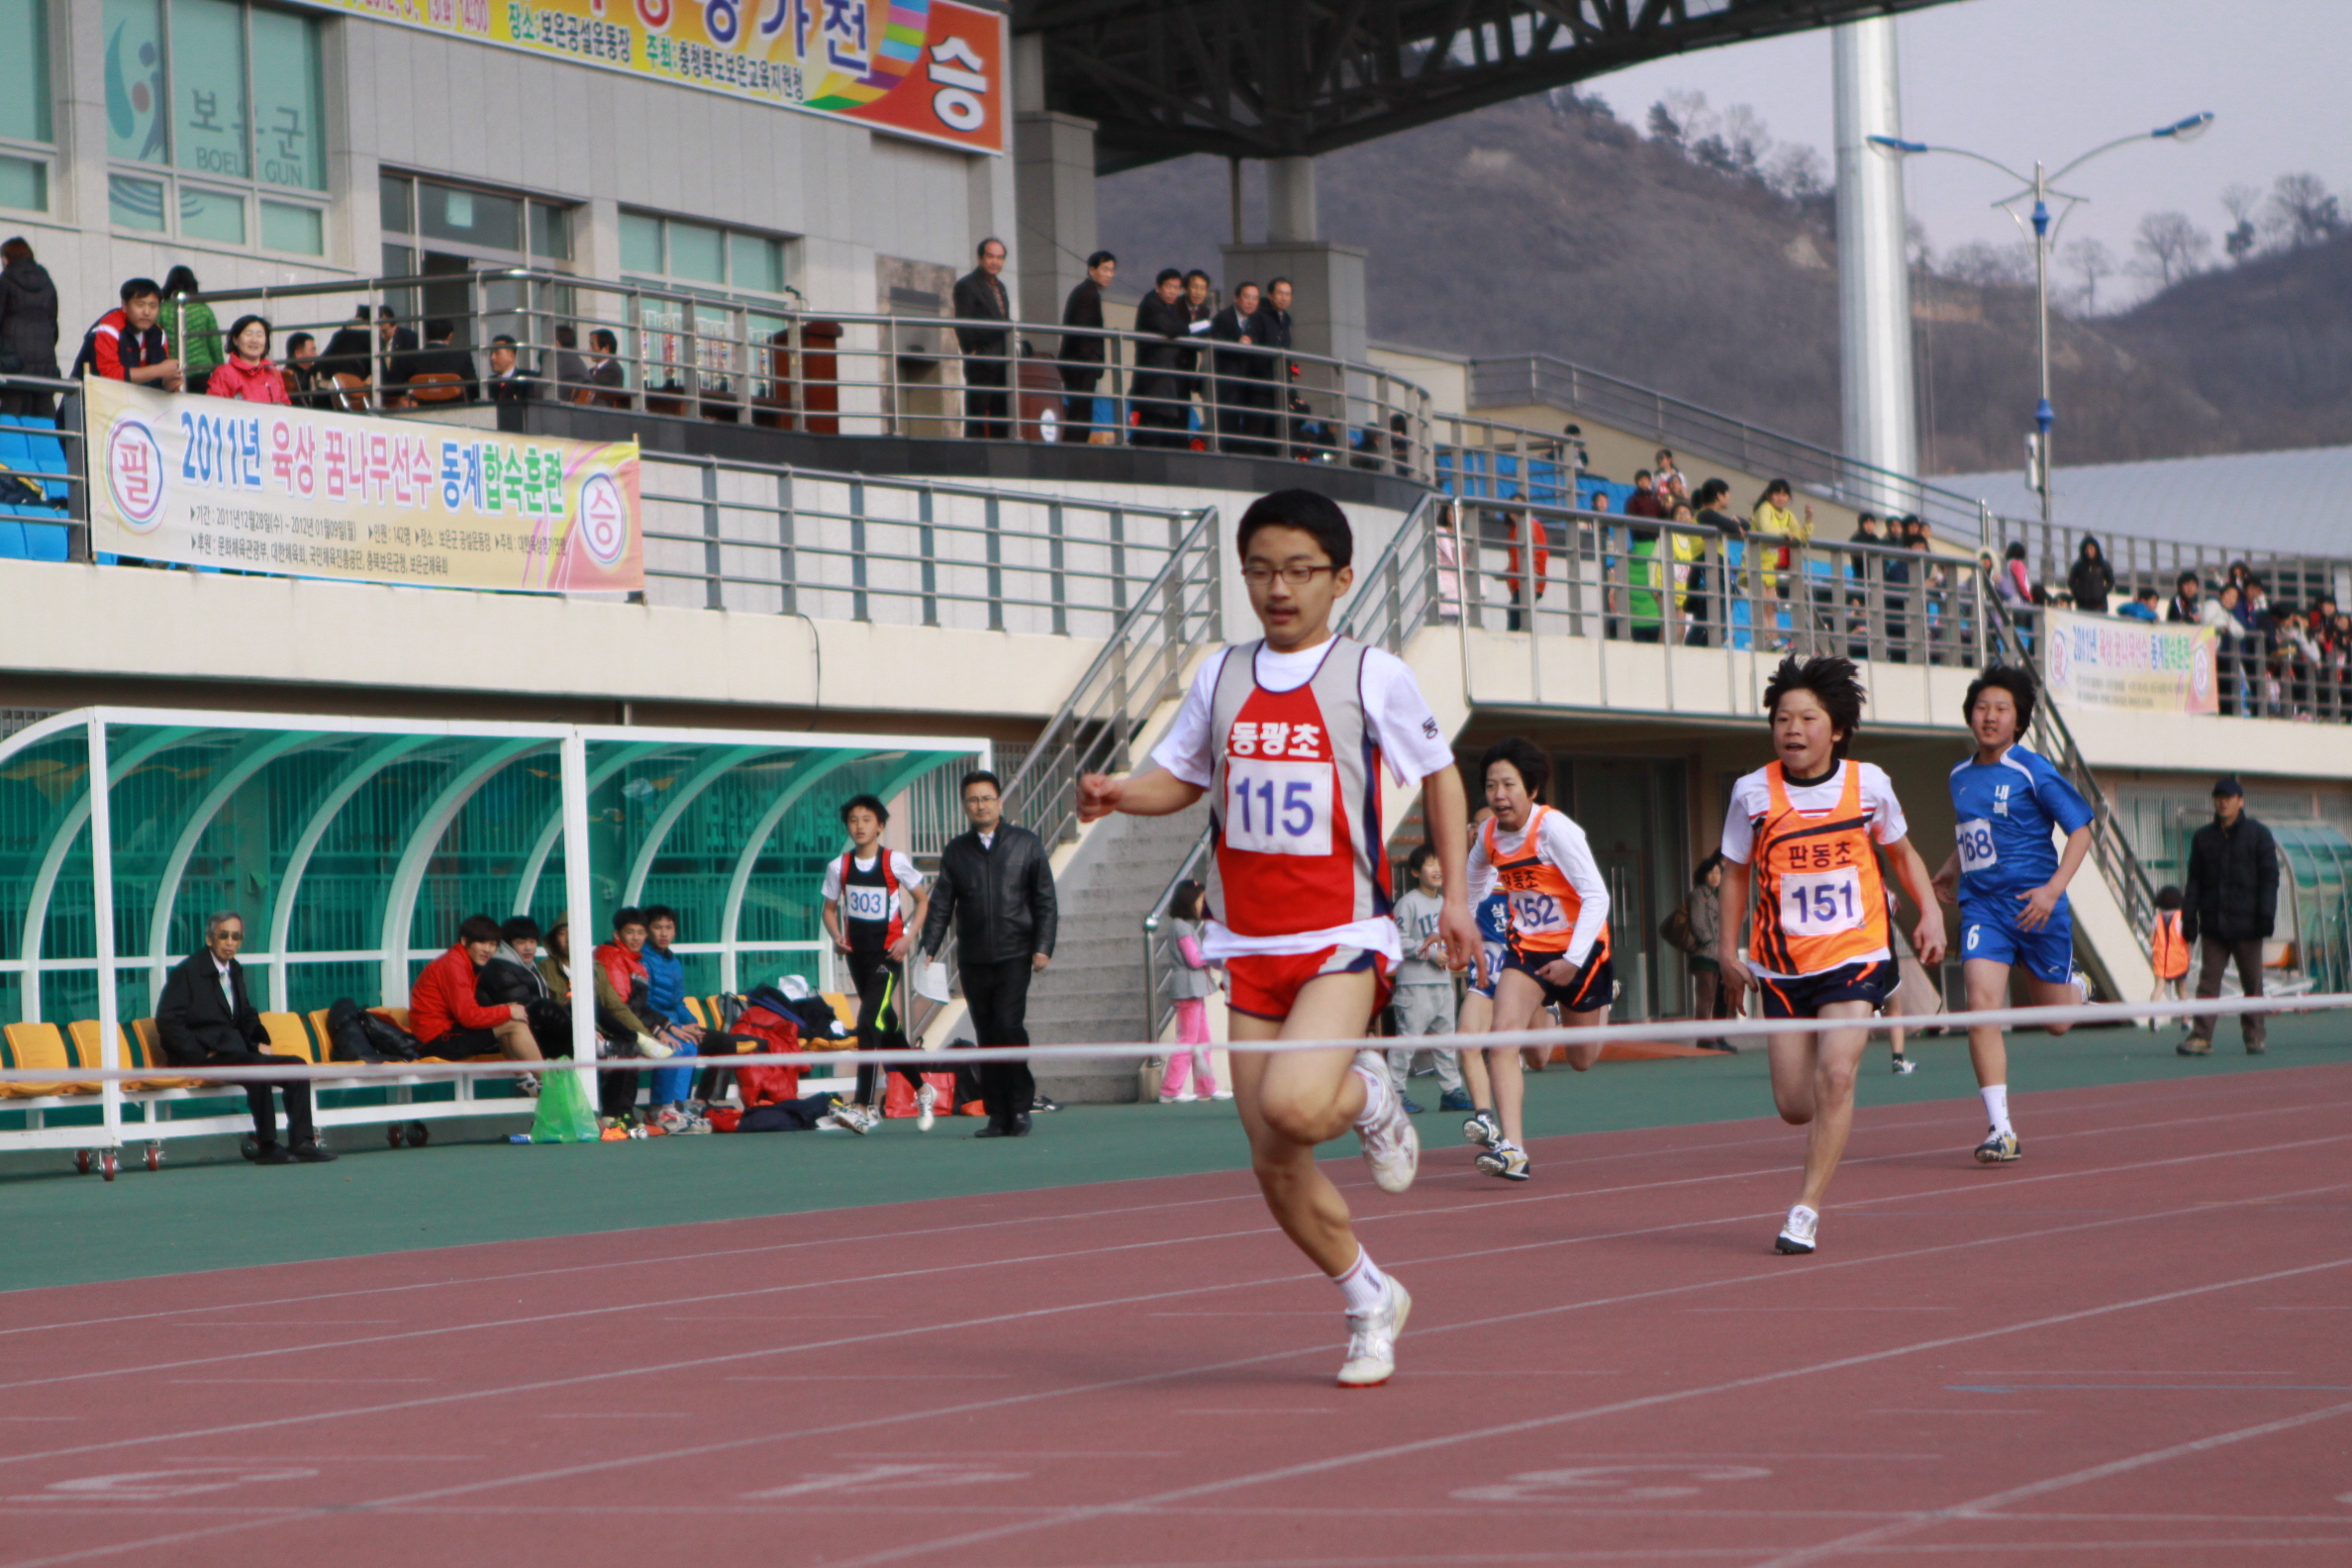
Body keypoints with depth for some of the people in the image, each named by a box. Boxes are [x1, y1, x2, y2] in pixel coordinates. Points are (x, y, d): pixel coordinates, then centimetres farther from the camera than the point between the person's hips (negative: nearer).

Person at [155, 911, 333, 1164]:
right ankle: (267, 1146, -30)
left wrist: (260, 1041, 8)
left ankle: (302, 1143, -11)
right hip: (201, 1055, -8)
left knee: (297, 1067, -6)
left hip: (235, 1052, 8)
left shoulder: (235, 971, 18)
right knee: (256, 1067, -34)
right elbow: (167, 1021, -12)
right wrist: (200, 1055, -18)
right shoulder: (188, 971, -5)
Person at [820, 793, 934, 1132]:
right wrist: (837, 937, -4)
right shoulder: (839, 867, 4)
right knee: (886, 1026, 13)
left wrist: (908, 938, -8)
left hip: (888, 955, -5)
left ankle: (864, 1107, -23)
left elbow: (923, 900, 4)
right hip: (857, 955, 5)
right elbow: (829, 909, 15)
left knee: (869, 1022, -19)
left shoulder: (895, 861, -5)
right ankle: (922, 1090, 31)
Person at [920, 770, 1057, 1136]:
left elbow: (1045, 900, 6)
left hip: (1014, 955, -3)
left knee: (1008, 1026, -16)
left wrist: (1043, 947, -5)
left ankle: (1021, 1108, -4)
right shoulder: (955, 851, 13)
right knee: (986, 1035, 1)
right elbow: (941, 905, 12)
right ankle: (998, 1116, 5)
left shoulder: (1026, 844, 7)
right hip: (973, 961, 3)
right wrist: (928, 950, 1)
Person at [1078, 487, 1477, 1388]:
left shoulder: (1373, 676, -4)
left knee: (1295, 1106, -29)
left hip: (1343, 940, -4)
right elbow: (1179, 780, 18)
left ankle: (1368, 1098, 7)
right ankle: (1369, 1303, 24)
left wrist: (1454, 894, 4)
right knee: (1274, 1164, 3)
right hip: (1251, 946, 4)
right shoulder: (1220, 678, 7)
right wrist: (1116, 793, -4)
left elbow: (1439, 775, 9)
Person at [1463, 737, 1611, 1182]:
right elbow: (1475, 878, 20)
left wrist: (1573, 960, -32)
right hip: (1527, 948, 4)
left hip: (1580, 949, -4)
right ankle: (1512, 1149, -26)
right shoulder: (1489, 835, -5)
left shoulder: (1555, 828, -23)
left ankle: (1602, 1001, 48)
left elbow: (1596, 896, -25)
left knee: (1582, 1060, 12)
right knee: (1503, 1032, -21)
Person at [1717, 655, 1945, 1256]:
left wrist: (1929, 911, 1)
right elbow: (1735, 871, 8)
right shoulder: (1753, 793, -3)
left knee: (1836, 1074, -20)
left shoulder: (1868, 784, -2)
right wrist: (1728, 947, 0)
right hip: (1783, 963, 1)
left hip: (1855, 955, -1)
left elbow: (1901, 852, 15)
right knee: (1795, 1105, 0)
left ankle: (1807, 1208, -13)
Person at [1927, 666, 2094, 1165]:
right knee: (1981, 1005, -16)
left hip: (2034, 906, -4)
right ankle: (1999, 1129, -14)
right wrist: (1949, 870, 15)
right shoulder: (1961, 776, 9)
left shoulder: (2032, 770, -8)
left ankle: (2073, 987, 48)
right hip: (1982, 905, 4)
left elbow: (2080, 829, -7)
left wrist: (2054, 888, -19)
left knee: (2053, 1021, 9)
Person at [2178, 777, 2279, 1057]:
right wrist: (2188, 917, 4)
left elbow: (2269, 878, 0)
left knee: (2252, 983, 4)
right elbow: (2194, 881, 13)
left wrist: (2266, 916, -9)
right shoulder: (2203, 837, 13)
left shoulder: (2258, 835, 4)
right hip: (2213, 924, 2)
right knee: (2208, 981, -4)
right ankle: (2201, 1037, -9)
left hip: (2246, 925, -2)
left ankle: (2253, 1035, 11)